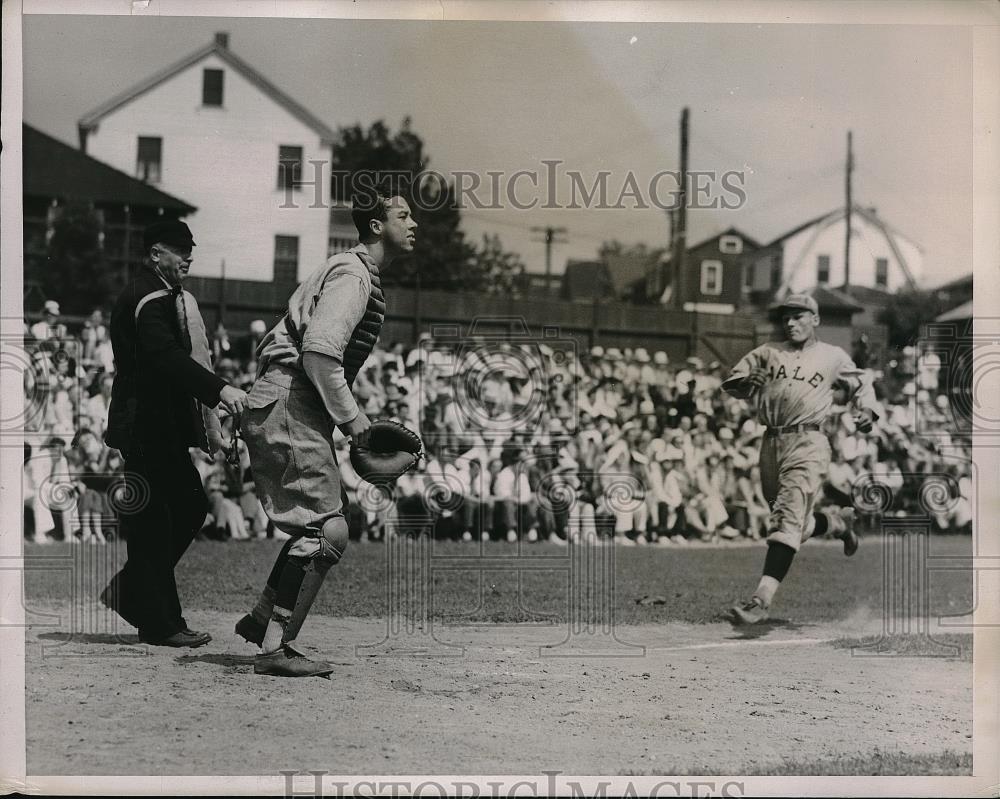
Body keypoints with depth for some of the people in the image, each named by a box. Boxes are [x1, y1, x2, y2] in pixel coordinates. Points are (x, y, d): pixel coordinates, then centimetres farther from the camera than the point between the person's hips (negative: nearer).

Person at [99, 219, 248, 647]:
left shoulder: (165, 296, 18)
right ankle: (160, 624, 0)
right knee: (153, 524, -5)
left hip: (163, 429, 10)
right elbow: (167, 356, -31)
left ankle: (128, 590, 20)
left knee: (190, 506, 11)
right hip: (144, 430, -10)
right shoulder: (147, 299, -16)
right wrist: (219, 389, -41)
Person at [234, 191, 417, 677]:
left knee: (319, 525, 18)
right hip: (288, 406, -11)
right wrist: (353, 419, -18)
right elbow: (319, 352, -24)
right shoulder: (351, 275, -12)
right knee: (328, 531, -15)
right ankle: (274, 649, -14)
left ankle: (261, 618, 29)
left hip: (297, 412, 11)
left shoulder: (358, 274, 21)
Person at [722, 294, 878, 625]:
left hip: (808, 442, -5)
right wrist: (746, 382, -8)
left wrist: (866, 410, 4)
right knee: (796, 524, 12)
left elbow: (860, 385, 24)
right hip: (771, 443, 5)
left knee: (788, 518, -19)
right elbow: (730, 382, 15)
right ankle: (839, 521, 44)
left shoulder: (833, 357, 12)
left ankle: (762, 597, -28)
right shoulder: (767, 353, 17)